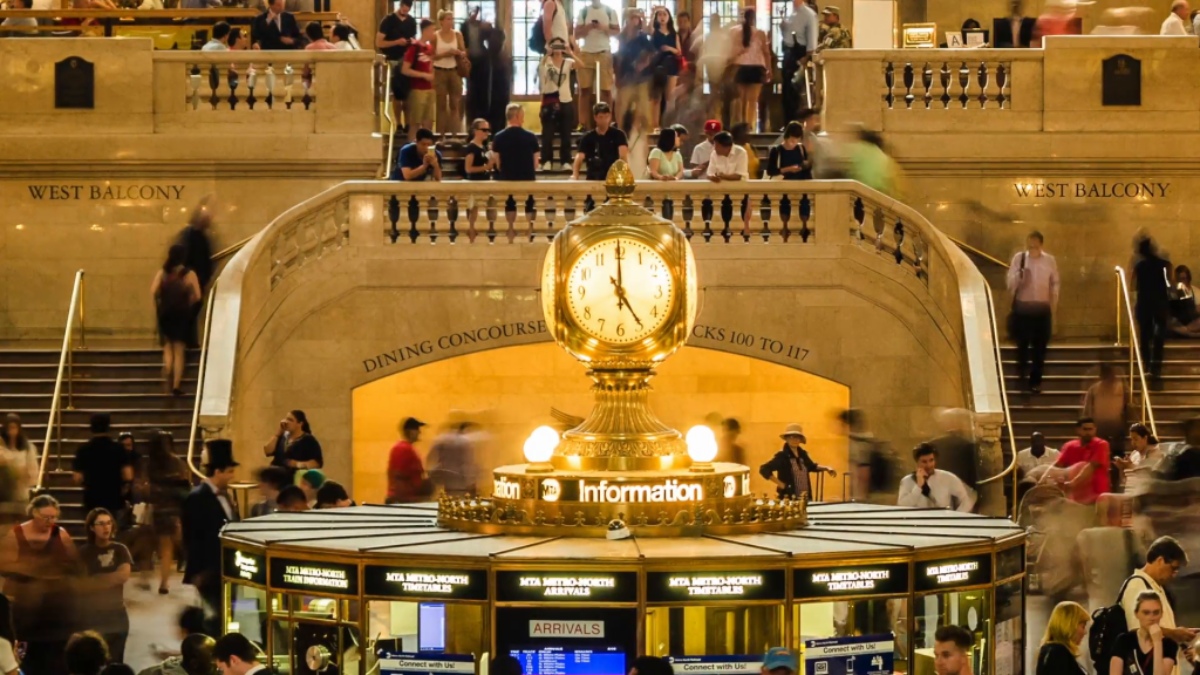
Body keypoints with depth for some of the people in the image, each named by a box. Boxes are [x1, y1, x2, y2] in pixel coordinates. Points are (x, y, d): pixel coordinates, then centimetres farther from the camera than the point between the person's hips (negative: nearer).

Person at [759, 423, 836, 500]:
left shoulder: (802, 454, 11)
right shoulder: (782, 456, -10)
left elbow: (811, 466, 33)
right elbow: (764, 470, -16)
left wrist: (826, 468, 17)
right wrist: (780, 484, -16)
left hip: (805, 498, 7)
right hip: (789, 499, -7)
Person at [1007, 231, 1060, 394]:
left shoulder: (1049, 261, -3)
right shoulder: (1019, 258, -6)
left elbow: (1054, 285, 6)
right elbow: (1010, 284, -6)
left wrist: (1052, 309, 7)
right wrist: (1018, 277, -29)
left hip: (1042, 309, 1)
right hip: (1022, 307, -1)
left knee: (1039, 347, 5)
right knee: (1022, 343, 9)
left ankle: (1035, 381, 16)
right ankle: (1022, 367, 39)